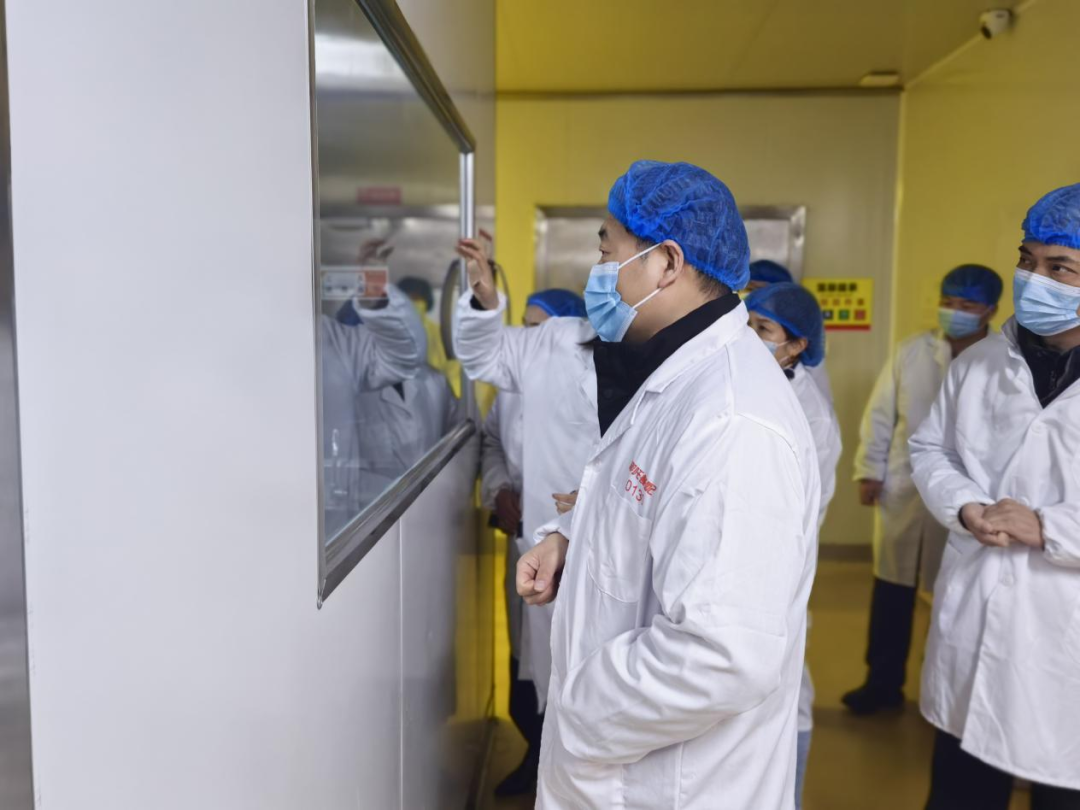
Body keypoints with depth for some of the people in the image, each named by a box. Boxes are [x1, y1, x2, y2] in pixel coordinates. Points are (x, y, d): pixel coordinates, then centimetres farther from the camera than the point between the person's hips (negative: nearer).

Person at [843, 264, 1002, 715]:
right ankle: (883, 682, 27)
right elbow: (880, 414, 2)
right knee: (891, 591, 11)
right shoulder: (912, 351, 0)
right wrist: (869, 471, -1)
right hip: (902, 490, 2)